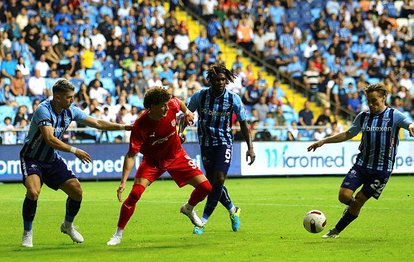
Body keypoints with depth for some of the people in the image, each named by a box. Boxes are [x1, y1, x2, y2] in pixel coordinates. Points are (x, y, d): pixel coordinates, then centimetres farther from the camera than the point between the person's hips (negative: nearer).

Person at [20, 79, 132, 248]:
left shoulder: (70, 111, -3)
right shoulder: (43, 110, -24)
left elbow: (97, 123, 5)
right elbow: (50, 139, -33)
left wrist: (123, 127, -2)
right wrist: (74, 151, -32)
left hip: (53, 160, 7)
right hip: (32, 159, -7)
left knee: (76, 190, -2)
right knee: (33, 191, -30)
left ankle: (68, 225, 25)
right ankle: (27, 233, -12)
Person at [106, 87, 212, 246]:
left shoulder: (172, 105, -23)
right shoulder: (140, 126, -32)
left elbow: (179, 102, 5)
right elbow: (131, 155, -29)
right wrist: (123, 182, -35)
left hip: (176, 155, 4)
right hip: (152, 160, -4)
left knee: (205, 187, -4)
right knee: (135, 193, -23)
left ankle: (188, 209, 31)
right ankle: (118, 234, -6)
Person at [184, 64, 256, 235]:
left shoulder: (233, 99, -9)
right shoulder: (199, 96, -8)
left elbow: (243, 124, 1)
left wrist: (250, 148, -2)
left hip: (224, 143, -2)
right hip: (206, 143, 2)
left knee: (219, 179, -18)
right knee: (213, 181, 2)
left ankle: (203, 220, -10)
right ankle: (233, 211, 29)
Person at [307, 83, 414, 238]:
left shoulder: (394, 116, -5)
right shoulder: (363, 117, 7)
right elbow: (348, 134, 18)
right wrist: (323, 141, 14)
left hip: (382, 169, -3)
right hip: (362, 164, 3)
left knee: (358, 201, -2)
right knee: (344, 195, -13)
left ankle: (337, 230, 15)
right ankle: (353, 206, 23)